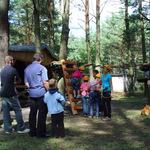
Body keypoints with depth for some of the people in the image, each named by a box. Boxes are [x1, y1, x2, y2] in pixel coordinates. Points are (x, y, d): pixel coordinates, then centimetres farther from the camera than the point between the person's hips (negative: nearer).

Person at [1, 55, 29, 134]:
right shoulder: (13, 70, -12)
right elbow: (19, 81, 0)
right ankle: (21, 128, 7)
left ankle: (8, 129, 14)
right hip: (11, 95, -7)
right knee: (18, 110, 2)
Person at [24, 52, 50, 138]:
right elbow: (45, 82, -13)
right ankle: (41, 132, 2)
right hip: (41, 93, -6)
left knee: (33, 112, 11)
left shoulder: (27, 69, 12)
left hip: (31, 93, 7)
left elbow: (26, 82, 16)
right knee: (42, 112, 0)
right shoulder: (42, 68, -9)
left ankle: (32, 132, 18)